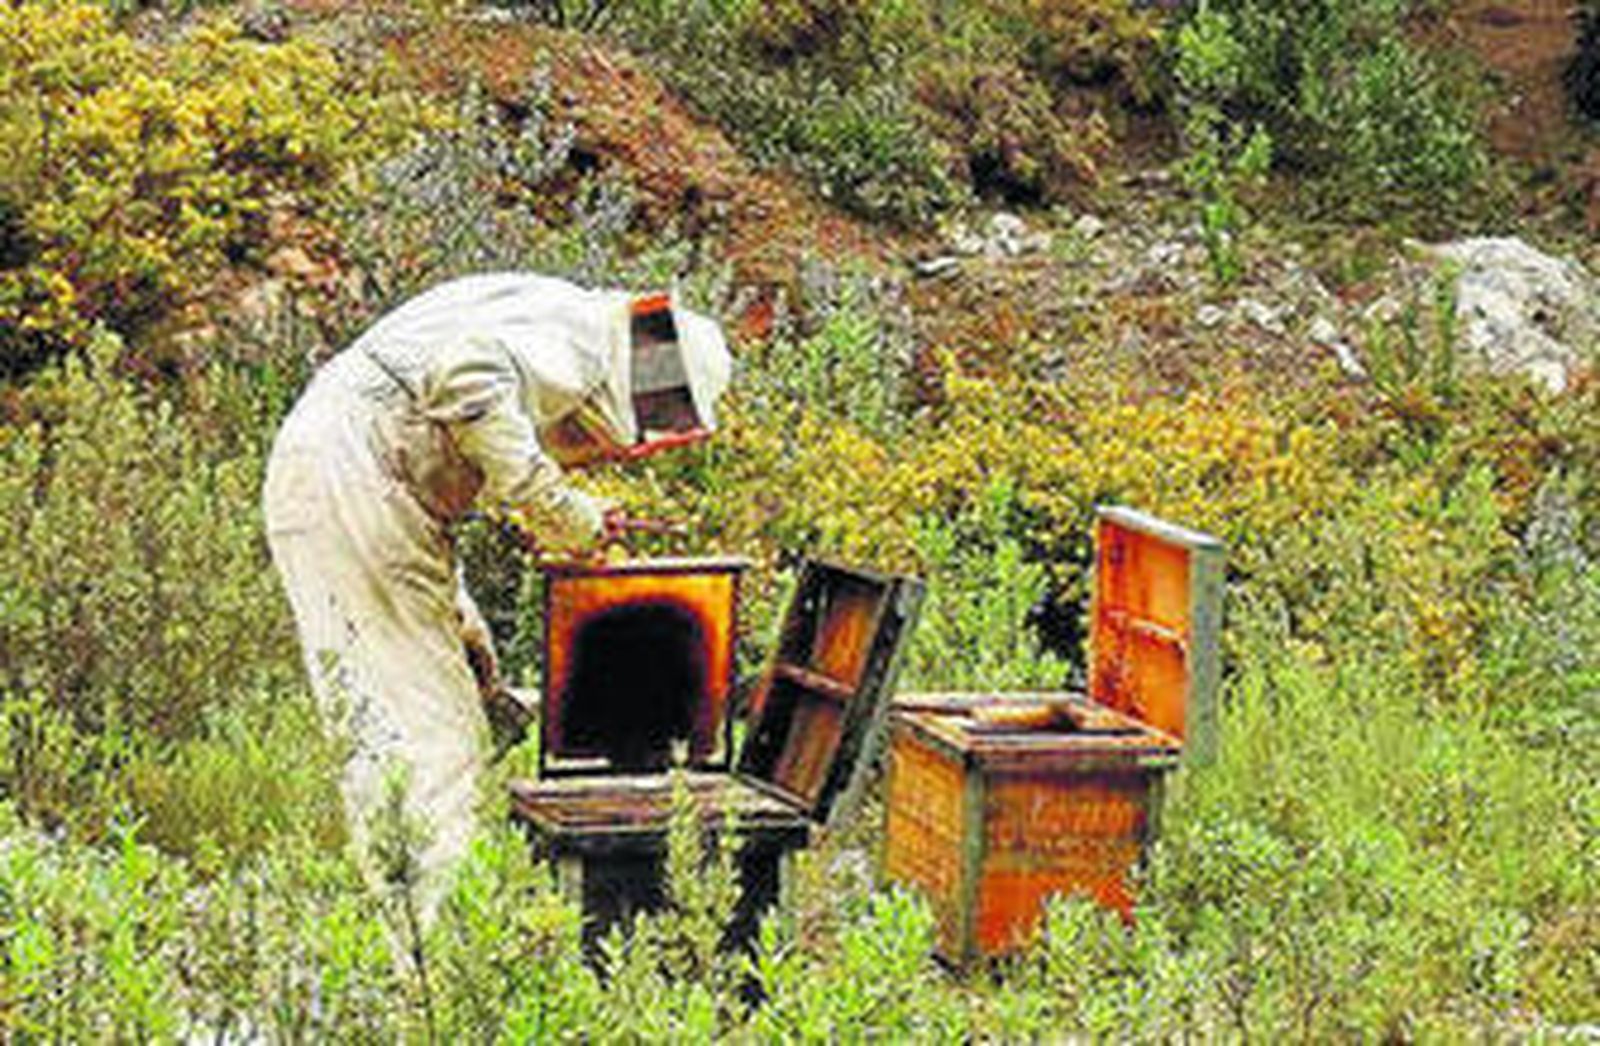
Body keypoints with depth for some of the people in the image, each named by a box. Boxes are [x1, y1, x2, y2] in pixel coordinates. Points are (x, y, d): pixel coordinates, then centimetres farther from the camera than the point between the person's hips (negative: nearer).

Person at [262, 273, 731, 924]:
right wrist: (553, 503, -19)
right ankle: (422, 929, -10)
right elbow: (466, 373, -25)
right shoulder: (578, 328, -4)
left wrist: (463, 624, 27)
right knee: (433, 727, -9)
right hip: (351, 473, -10)